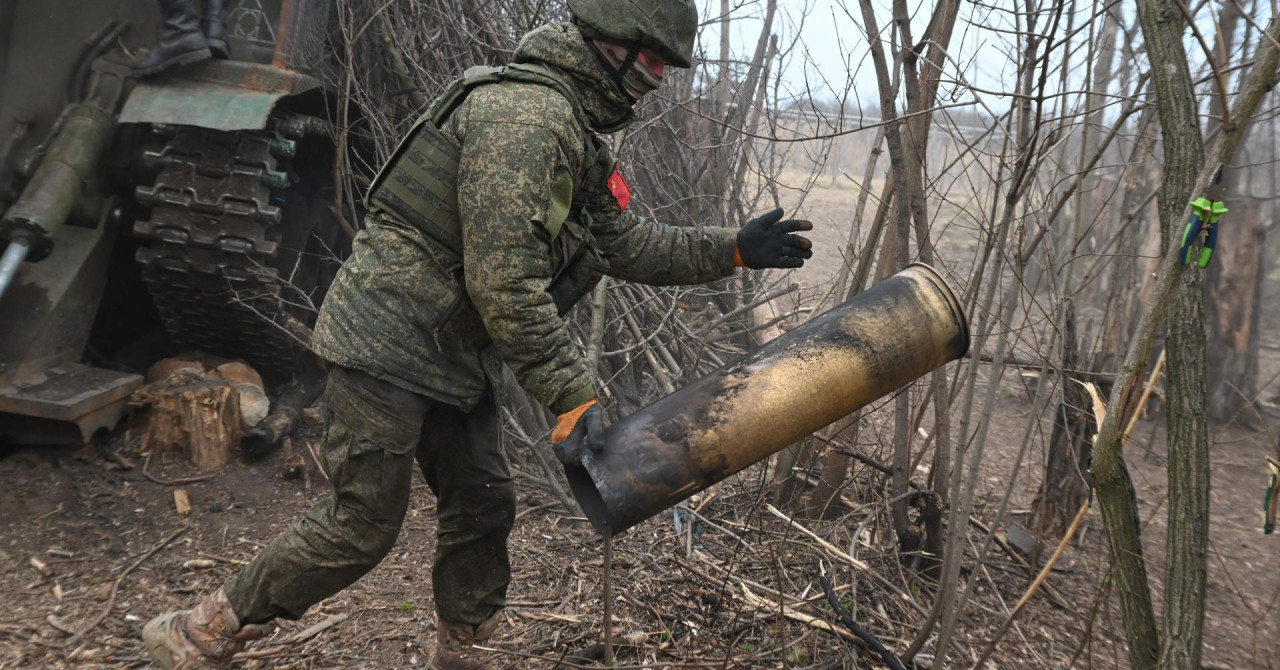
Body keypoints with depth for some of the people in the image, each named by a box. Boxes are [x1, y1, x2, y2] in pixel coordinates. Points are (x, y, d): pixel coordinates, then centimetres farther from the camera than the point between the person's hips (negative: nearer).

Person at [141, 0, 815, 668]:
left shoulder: (576, 135, 12)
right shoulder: (526, 112, -21)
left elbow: (624, 241, 17)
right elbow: (505, 281, -26)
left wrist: (731, 249, 11)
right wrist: (571, 394, -23)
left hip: (453, 355, 10)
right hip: (388, 342, -10)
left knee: (482, 506, 14)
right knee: (363, 524, -4)